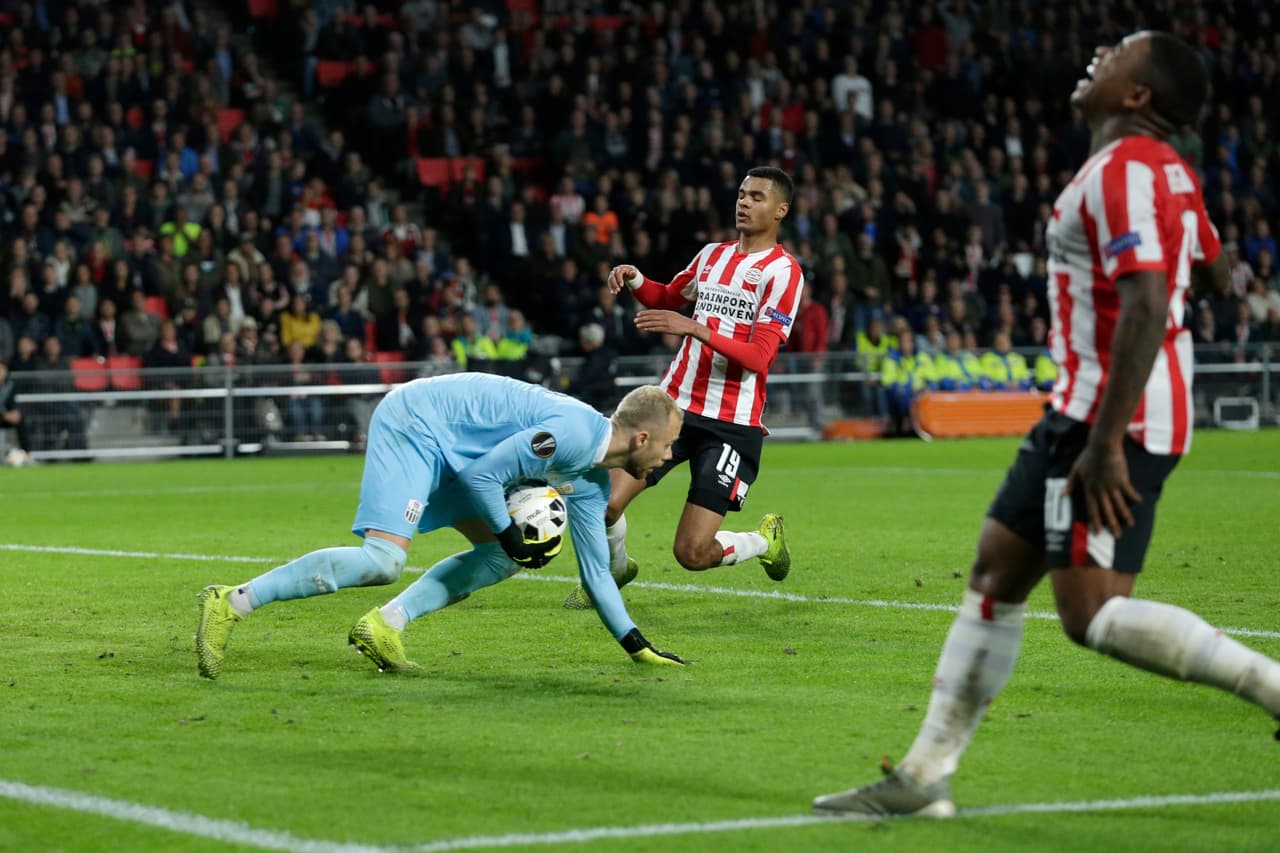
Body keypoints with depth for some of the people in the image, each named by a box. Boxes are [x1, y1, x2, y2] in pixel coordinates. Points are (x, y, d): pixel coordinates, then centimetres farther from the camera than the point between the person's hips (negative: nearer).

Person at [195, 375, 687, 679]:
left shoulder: (592, 484, 9)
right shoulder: (573, 435, -22)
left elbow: (596, 571, 18)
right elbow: (481, 475, -21)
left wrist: (636, 645, 19)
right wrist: (512, 538, -10)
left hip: (446, 446, 10)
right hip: (414, 423, -10)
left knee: (503, 558, 5)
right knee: (383, 561, -22)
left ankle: (384, 626, 0)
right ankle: (231, 605, -21)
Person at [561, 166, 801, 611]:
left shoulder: (783, 270, -7)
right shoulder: (713, 254, 13)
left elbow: (759, 356, -17)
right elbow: (669, 297, 32)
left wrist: (695, 328, -28)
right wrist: (634, 279, 10)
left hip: (732, 423, -5)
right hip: (674, 404, 5)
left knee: (692, 554, -9)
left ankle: (765, 540, 23)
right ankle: (613, 571, 23)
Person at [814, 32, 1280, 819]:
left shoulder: (1125, 171, -16)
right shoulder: (1167, 170, 14)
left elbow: (1146, 307, -26)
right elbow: (1214, 272, 26)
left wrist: (1105, 443, -28)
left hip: (1113, 416, -10)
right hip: (1087, 409, 10)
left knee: (1095, 615, -15)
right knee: (995, 576, 11)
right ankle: (925, 776, 15)